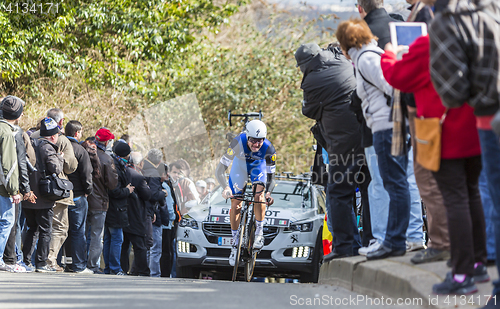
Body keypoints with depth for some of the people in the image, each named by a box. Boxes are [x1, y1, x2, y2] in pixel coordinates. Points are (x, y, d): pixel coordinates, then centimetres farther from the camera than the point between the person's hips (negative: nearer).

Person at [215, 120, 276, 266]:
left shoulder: (268, 149, -34)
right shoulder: (238, 143, -39)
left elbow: (271, 176, -24)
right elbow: (220, 170, -37)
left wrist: (268, 192, -43)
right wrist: (225, 188, -53)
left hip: (258, 165, 0)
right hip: (240, 165, 0)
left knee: (259, 195, -26)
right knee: (235, 204, -5)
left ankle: (259, 232, -7)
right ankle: (235, 244, 8)